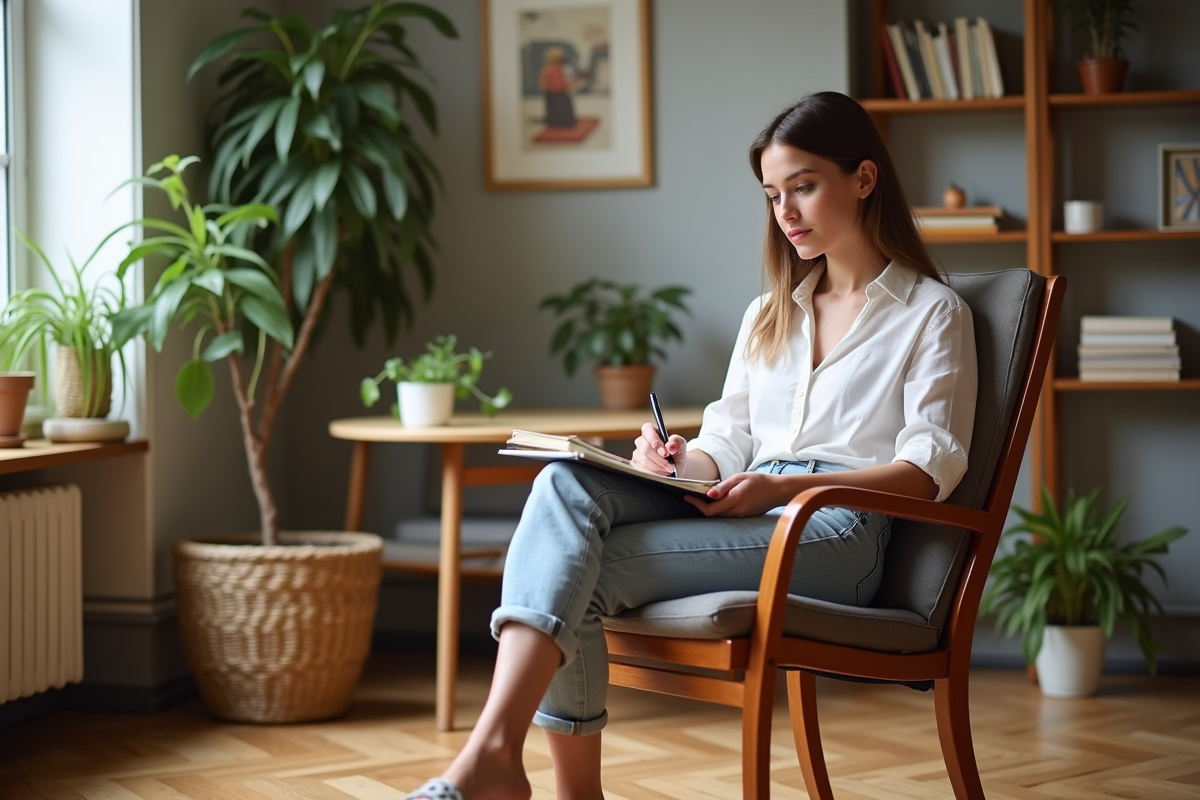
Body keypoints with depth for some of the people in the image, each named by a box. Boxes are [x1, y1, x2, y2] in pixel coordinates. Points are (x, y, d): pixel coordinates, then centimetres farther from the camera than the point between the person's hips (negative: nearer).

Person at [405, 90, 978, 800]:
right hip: (746, 510, 6)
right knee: (568, 484, -27)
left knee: (583, 572, -27)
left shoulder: (934, 313, 8)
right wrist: (682, 463, -4)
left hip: (839, 533, -6)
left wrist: (787, 487, -18)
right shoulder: (769, 316, 28)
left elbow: (930, 468, -4)